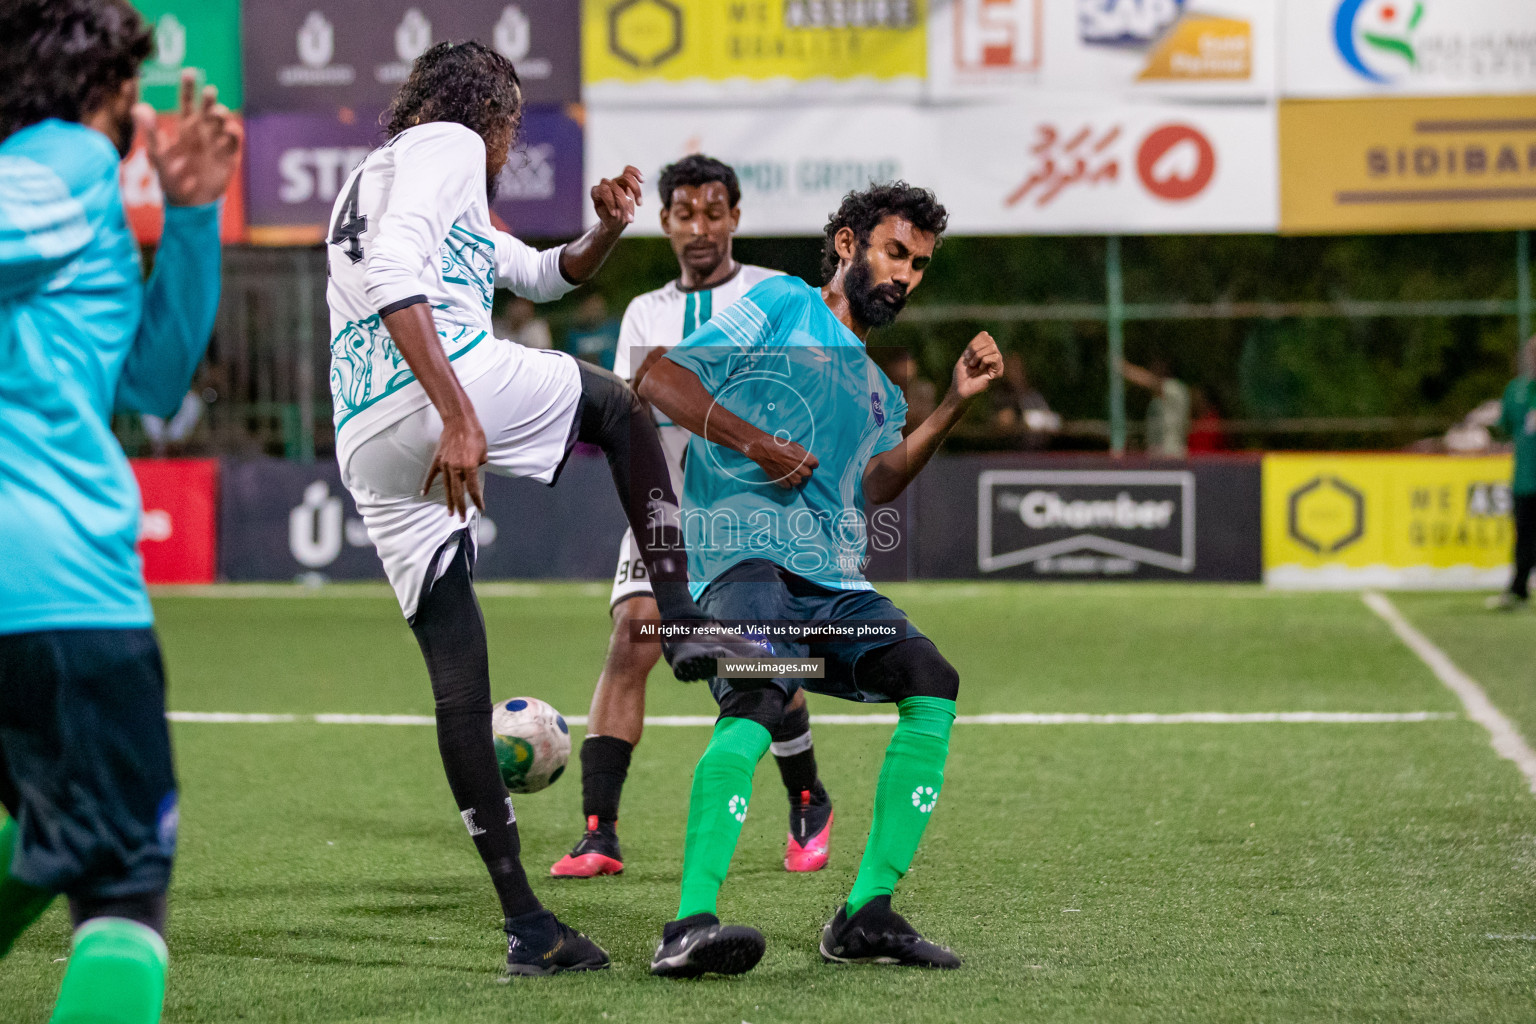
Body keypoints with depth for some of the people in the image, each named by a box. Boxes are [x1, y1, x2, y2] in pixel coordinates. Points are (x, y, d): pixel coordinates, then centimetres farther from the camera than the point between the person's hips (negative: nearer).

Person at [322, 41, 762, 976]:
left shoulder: (376, 179, 36)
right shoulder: (447, 144, 6)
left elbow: (541, 275, 45)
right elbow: (394, 280, -14)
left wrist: (605, 232, 24)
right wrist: (459, 417, -22)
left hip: (366, 449, 8)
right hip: (446, 382, -8)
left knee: (459, 681, 6)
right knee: (621, 406, 19)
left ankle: (526, 923, 4)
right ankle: (683, 623, 7)